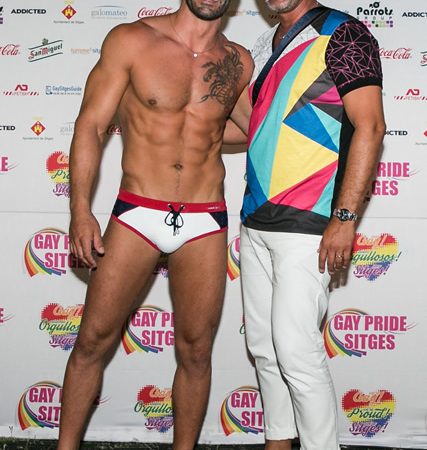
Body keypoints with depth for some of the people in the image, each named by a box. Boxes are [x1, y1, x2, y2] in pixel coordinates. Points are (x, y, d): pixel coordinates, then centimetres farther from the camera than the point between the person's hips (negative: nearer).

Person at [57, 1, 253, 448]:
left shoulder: (238, 63, 5)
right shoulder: (130, 41, -2)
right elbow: (90, 125, -3)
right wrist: (80, 209, -10)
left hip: (205, 224, 2)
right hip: (137, 213, -2)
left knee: (195, 351, 6)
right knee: (94, 340, 2)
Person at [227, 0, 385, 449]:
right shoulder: (263, 47, 17)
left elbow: (369, 126, -14)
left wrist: (345, 217, -19)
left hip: (306, 225, -8)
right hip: (256, 221, 8)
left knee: (296, 350, -9)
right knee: (263, 346, 12)